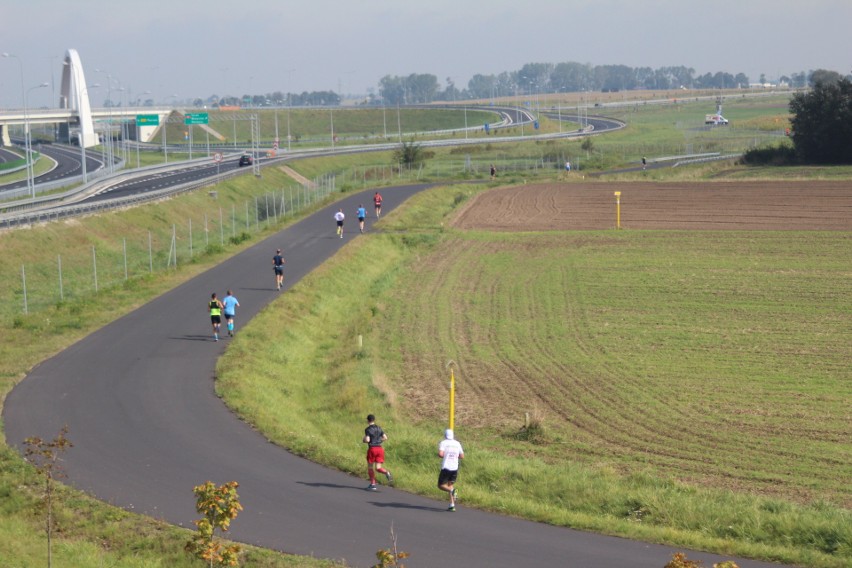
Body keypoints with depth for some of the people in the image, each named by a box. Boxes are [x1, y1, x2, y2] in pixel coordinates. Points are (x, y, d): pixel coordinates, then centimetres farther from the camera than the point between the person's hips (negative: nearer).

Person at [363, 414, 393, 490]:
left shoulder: (367, 429, -6)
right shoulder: (379, 428, 11)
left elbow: (367, 440, -16)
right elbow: (385, 437, 9)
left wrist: (364, 440, 6)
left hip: (372, 449, -4)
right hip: (380, 448, 4)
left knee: (370, 467, 13)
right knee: (378, 468, 1)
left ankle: (372, 484, 12)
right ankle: (387, 473, -30)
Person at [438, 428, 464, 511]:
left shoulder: (443, 443, -4)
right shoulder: (457, 444, 9)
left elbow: (440, 454, -18)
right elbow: (462, 456, 12)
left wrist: (439, 455, 4)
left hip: (446, 468, -4)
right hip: (455, 468, 4)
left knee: (441, 485, 6)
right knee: (450, 485, 14)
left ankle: (451, 490, -26)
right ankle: (452, 505, 3)